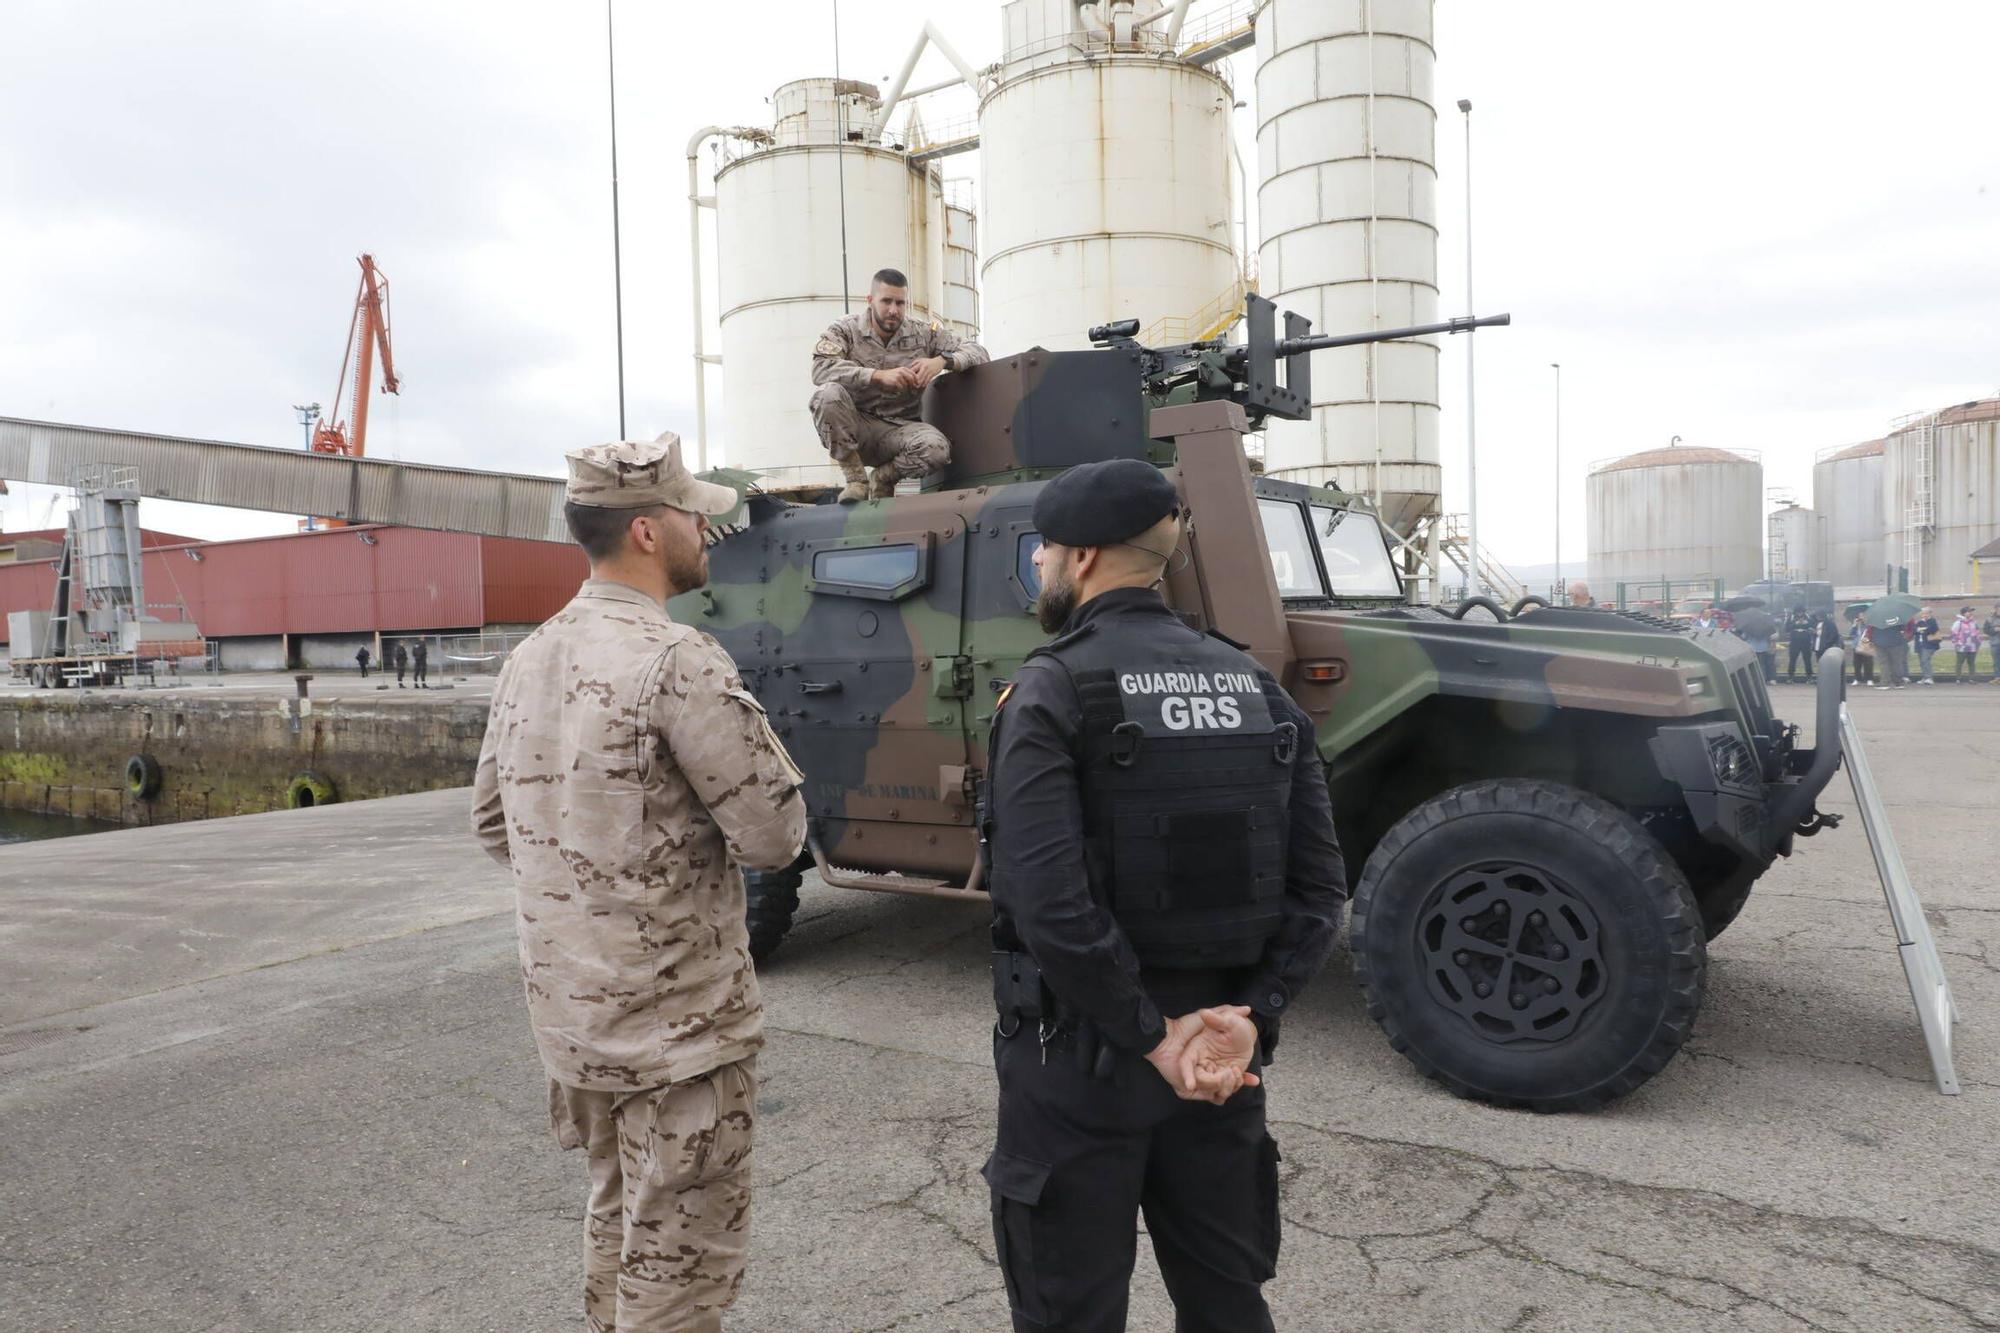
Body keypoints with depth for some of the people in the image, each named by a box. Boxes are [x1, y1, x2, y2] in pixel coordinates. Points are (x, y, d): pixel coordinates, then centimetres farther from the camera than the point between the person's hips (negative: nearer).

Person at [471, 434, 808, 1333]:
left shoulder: (528, 660, 6)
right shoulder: (678, 660, -20)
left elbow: (493, 826, 14)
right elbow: (775, 834, -19)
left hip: (567, 1007, 8)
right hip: (676, 1017, -8)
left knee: (618, 1213, 25)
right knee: (681, 1256, 6)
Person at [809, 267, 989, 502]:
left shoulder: (923, 333, 4)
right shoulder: (845, 329, -2)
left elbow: (978, 352, 4)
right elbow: (821, 369, -20)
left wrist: (942, 361, -18)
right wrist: (879, 375, -30)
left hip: (900, 428, 1)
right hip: (856, 426, -1)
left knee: (936, 448, -33)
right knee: (828, 394, -34)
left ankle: (883, 477, 0)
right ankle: (856, 478, -14)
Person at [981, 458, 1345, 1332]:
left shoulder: (1051, 691, -15)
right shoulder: (1257, 686, 3)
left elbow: (1049, 904, -24)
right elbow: (1318, 891, -1)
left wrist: (1151, 1036, -15)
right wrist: (1249, 1019, -6)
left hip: (1077, 1056, -5)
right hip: (1221, 1055, 6)